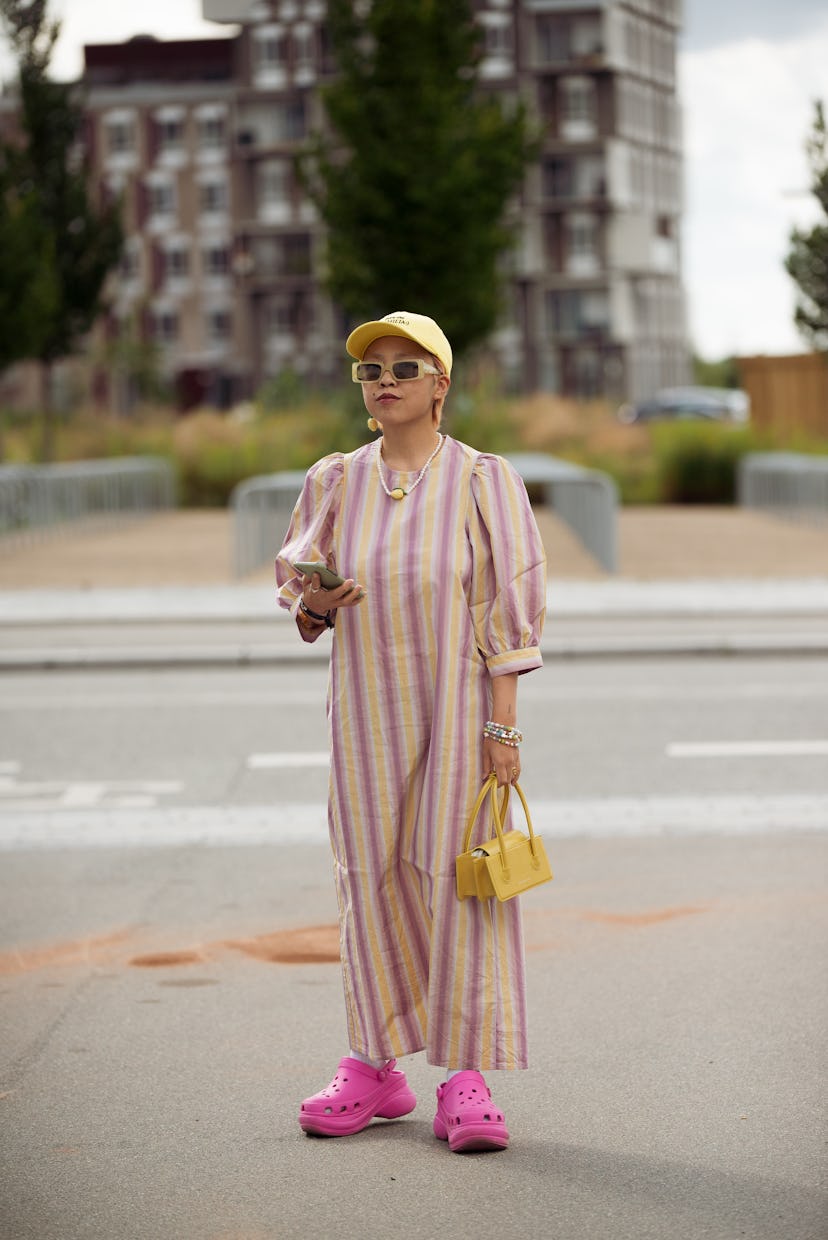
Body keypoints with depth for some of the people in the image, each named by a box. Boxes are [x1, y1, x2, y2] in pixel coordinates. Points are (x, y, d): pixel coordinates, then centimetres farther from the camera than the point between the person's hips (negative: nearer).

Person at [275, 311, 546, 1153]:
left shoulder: (482, 480, -3)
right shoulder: (335, 481, 6)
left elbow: (512, 606, -5)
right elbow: (296, 578, 17)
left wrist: (503, 725, -11)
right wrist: (313, 605, -8)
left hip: (458, 705, -3)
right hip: (367, 708, 3)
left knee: (461, 878, -4)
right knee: (370, 877, 7)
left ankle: (466, 1082, 1)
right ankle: (373, 1067, 19)